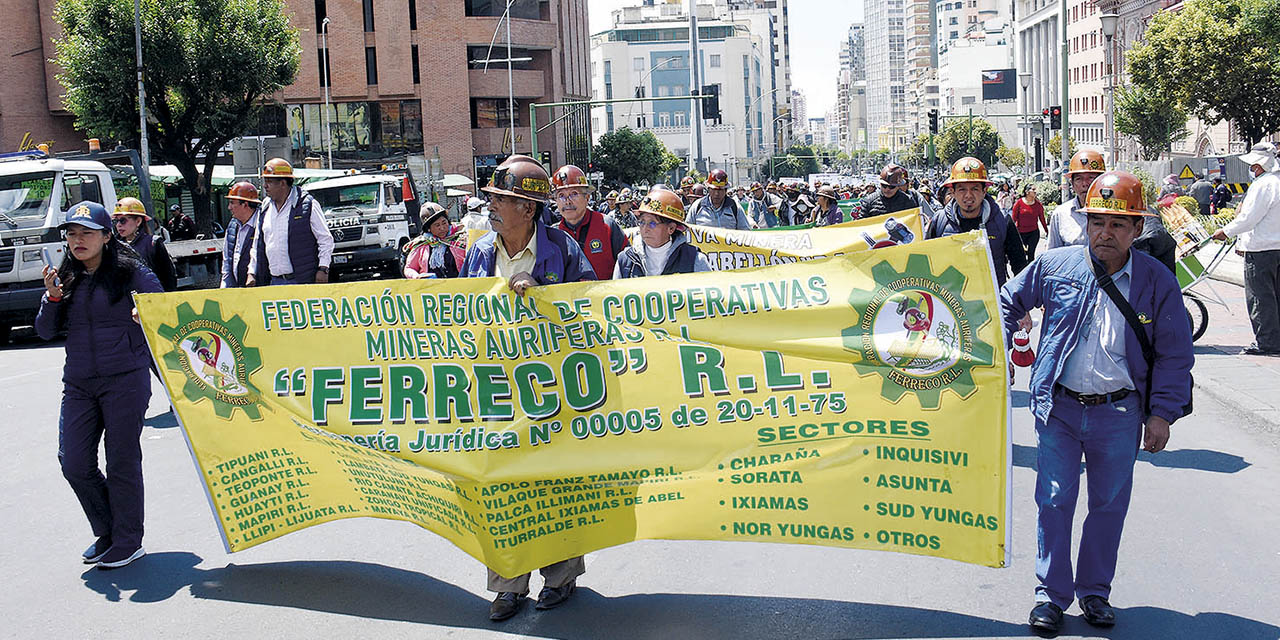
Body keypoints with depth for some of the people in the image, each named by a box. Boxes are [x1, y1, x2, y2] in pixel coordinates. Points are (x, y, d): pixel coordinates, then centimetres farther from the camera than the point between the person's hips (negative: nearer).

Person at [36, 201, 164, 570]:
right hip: (78, 383, 5)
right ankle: (106, 533, 23)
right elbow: (46, 331, 10)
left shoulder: (130, 272, -3)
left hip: (124, 380, -5)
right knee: (74, 462, 4)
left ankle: (128, 542, 14)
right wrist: (52, 297, -6)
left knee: (122, 462, 1)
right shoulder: (67, 279, 11)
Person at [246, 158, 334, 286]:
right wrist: (252, 273, 16)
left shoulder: (307, 205, -3)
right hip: (274, 281, 6)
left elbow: (325, 239, -3)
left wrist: (323, 269, -11)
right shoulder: (265, 208, 15)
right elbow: (257, 244, 23)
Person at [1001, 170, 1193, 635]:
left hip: (1120, 413, 1)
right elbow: (1010, 302, 14)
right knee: (1054, 502, 2)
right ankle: (1051, 595, 15)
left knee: (1109, 505, 11)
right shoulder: (1054, 266, -3)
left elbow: (1174, 354, 2)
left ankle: (1095, 592, 29)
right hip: (1059, 407, 0)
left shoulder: (1157, 281, -3)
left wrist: (1161, 413, -3)